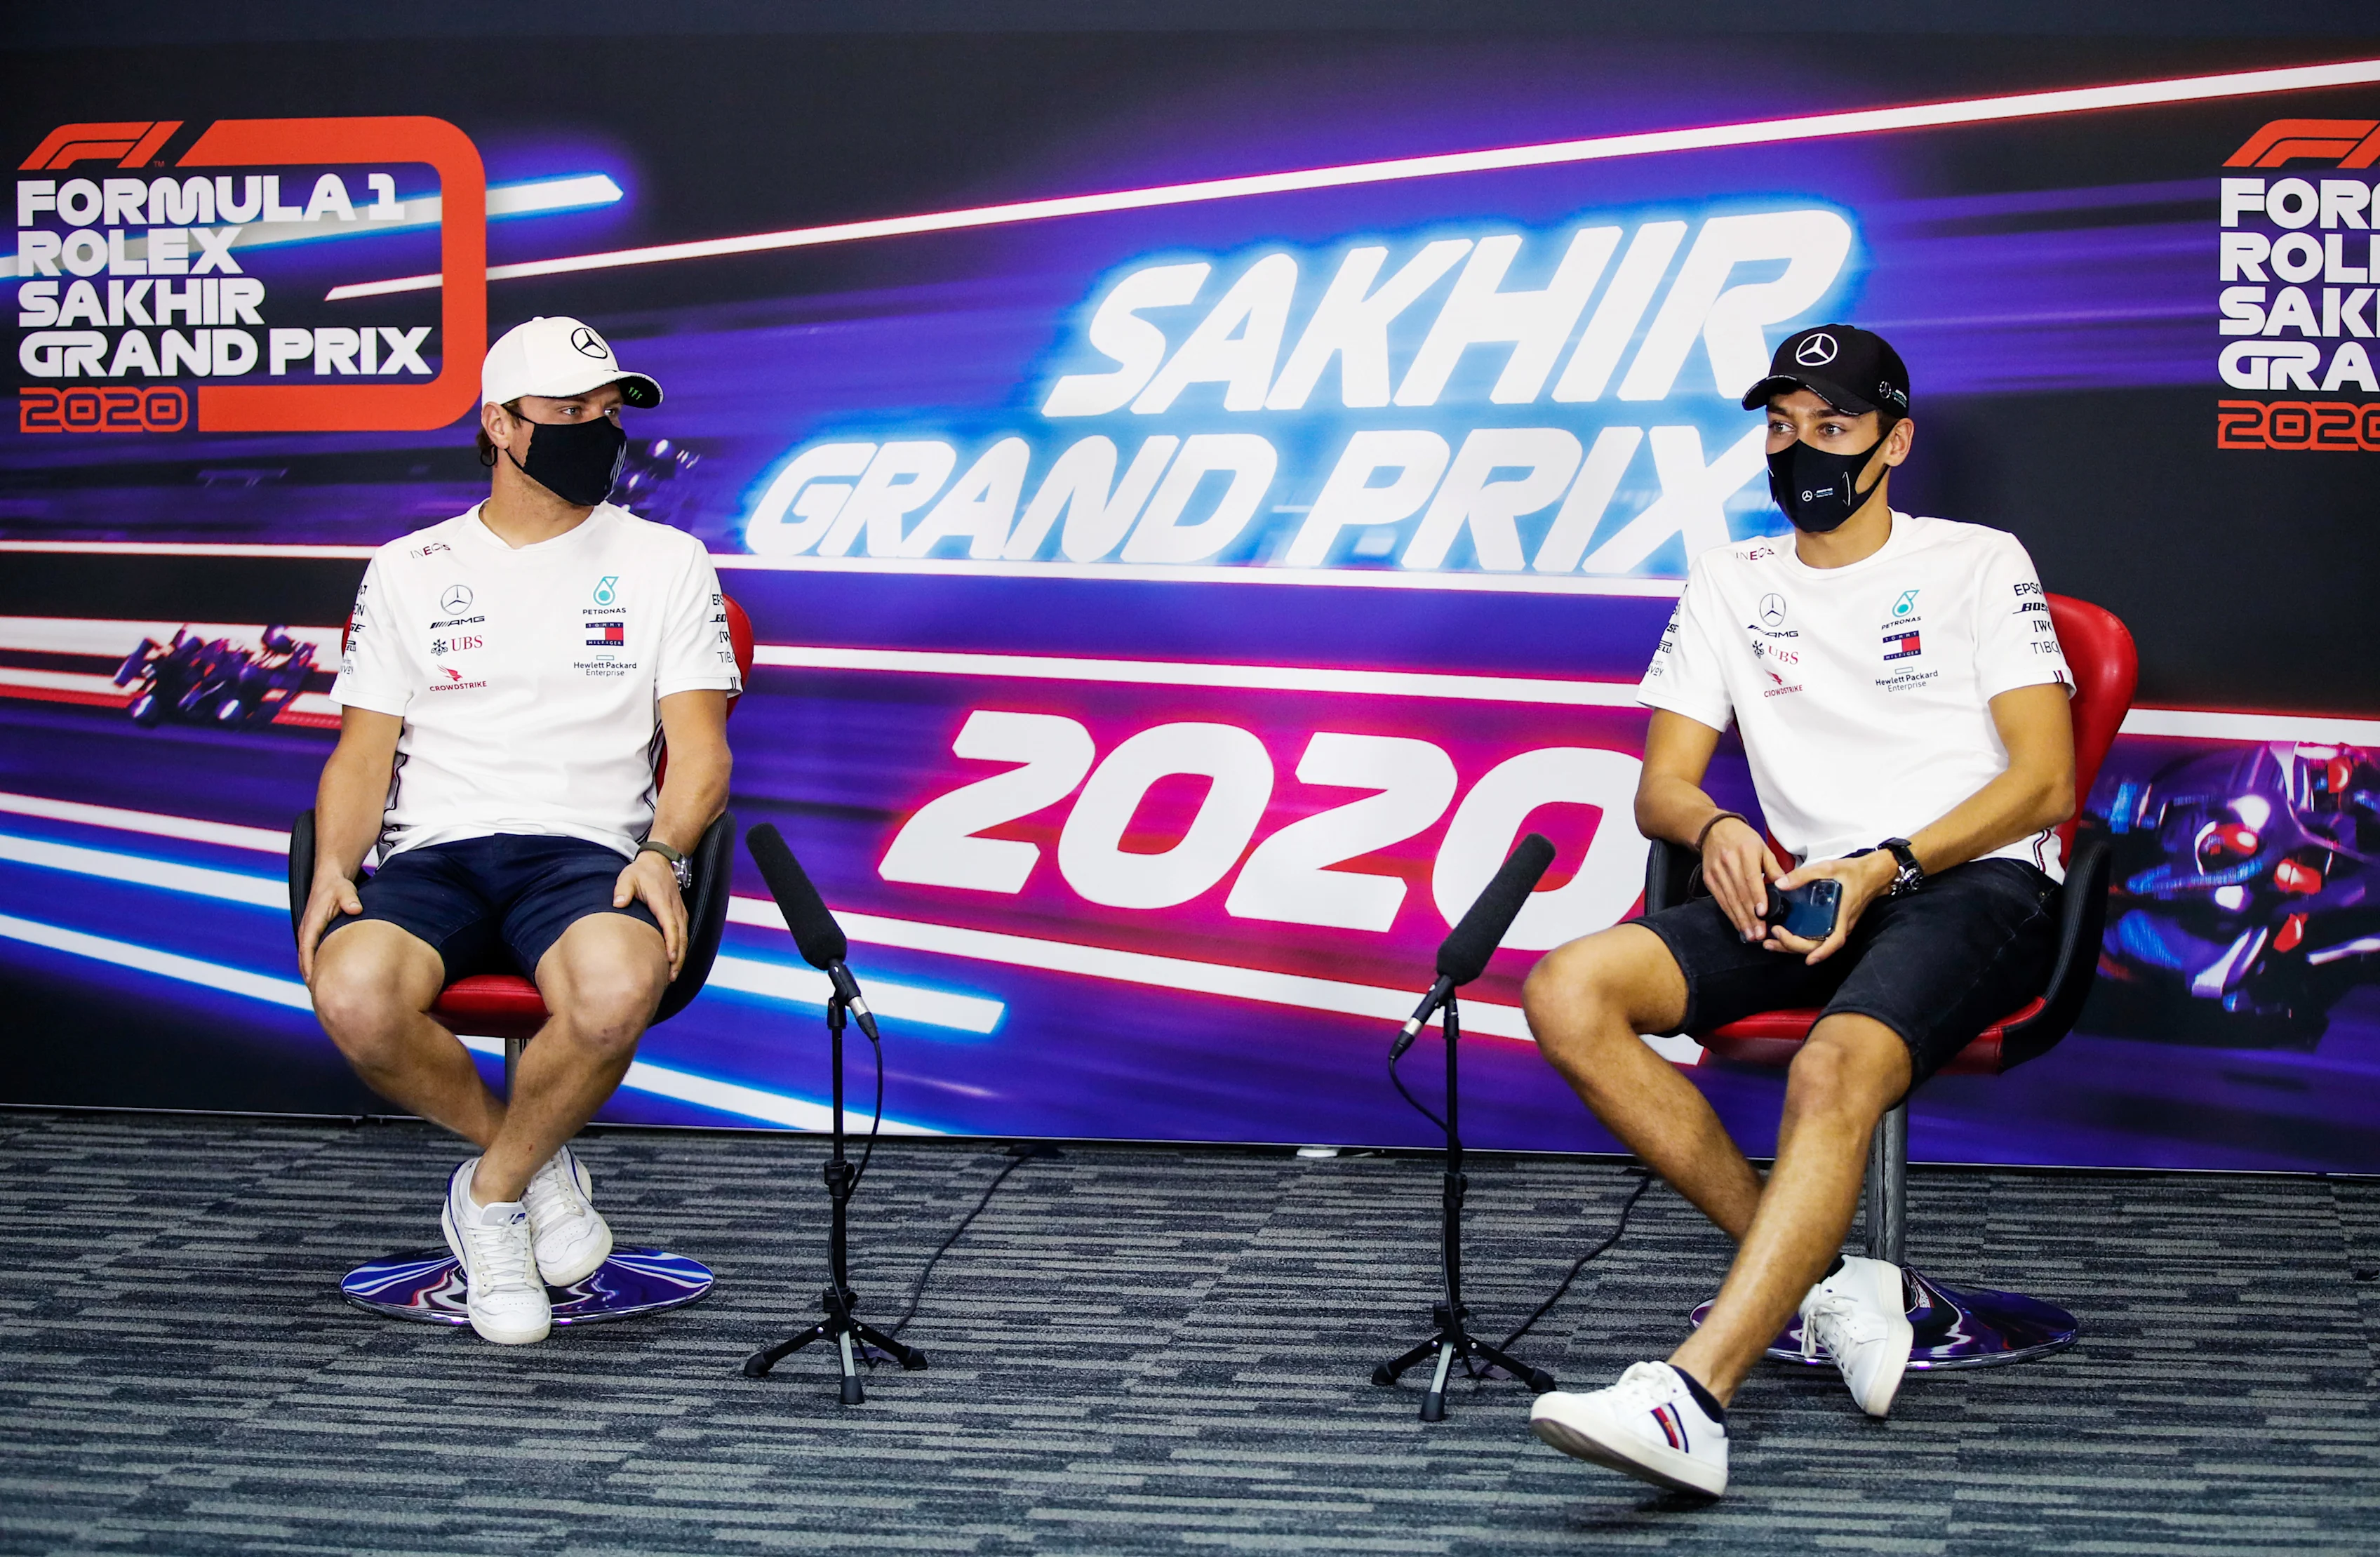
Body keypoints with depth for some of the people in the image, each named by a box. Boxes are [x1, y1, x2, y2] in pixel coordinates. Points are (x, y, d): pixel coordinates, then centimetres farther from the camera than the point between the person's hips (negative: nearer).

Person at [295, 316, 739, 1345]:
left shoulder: (665, 561, 13)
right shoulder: (408, 571, 16)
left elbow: (699, 745, 5)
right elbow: (363, 752, 13)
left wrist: (661, 853, -16)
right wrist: (332, 866, -8)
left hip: (587, 852, -1)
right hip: (432, 855, 1)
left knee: (617, 990, -38)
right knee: (354, 998, -33)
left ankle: (491, 1193, -7)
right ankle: (531, 1163, -3)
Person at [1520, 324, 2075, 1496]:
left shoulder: (1979, 562, 8)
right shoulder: (1730, 585, 18)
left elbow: (2045, 781, -1)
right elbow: (1659, 787, 13)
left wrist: (1887, 867, -16)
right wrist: (1714, 827, -13)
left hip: (1976, 882, -5)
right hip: (1813, 891, 5)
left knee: (1835, 1069, -37)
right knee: (1569, 995, -21)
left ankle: (1691, 1398, -47)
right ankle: (1826, 1280, -19)